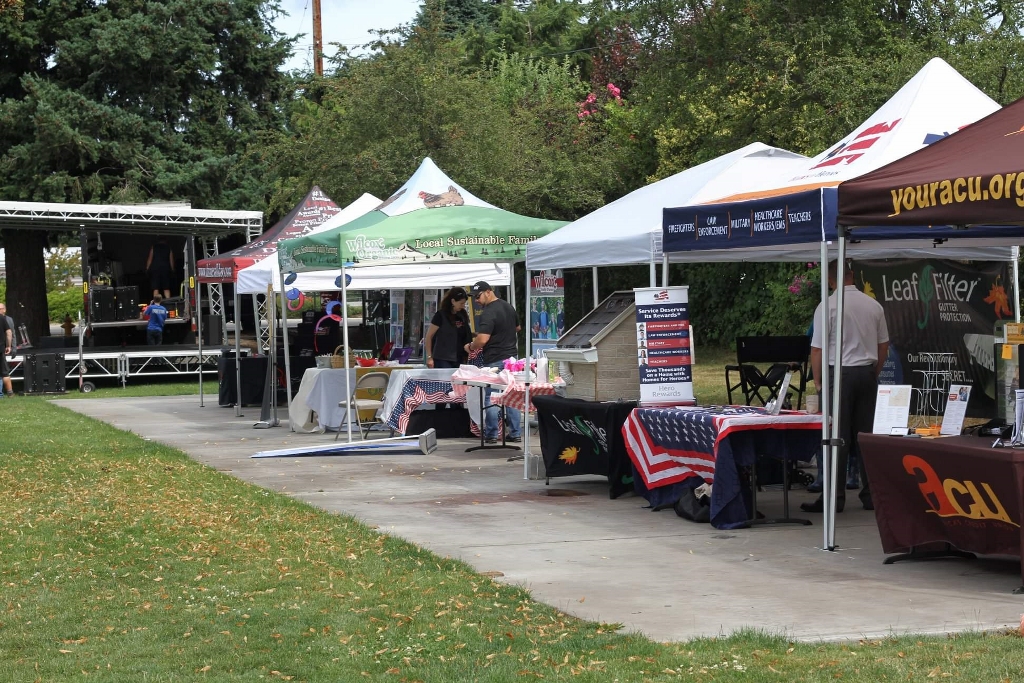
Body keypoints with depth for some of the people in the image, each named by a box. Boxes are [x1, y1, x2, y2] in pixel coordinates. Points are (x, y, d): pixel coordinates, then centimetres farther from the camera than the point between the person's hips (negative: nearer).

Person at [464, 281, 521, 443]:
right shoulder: (508, 307, 10)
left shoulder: (488, 313, -19)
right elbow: (517, 328, 26)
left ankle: (491, 434, 3)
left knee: (490, 397, 1)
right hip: (511, 356, 8)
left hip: (495, 361, -8)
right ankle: (515, 433, 13)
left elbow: (482, 340, -26)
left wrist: (470, 347, -8)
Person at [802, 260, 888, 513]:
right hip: (867, 372, 5)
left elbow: (817, 349, -10)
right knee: (865, 434, 10)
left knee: (837, 437, -2)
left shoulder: (828, 307, -10)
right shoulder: (873, 305, 5)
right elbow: (883, 345, 12)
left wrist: (817, 381, 0)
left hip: (839, 373, -5)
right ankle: (870, 494, 12)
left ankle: (834, 497, -3)